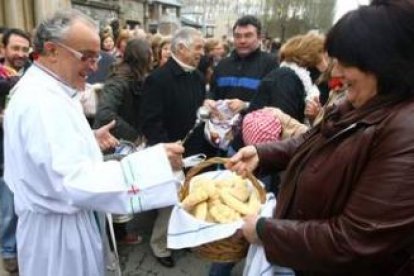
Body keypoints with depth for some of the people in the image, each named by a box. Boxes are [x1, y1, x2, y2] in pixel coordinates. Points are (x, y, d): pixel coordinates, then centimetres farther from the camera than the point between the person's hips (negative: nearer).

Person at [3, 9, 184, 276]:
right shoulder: (40, 100, -27)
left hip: (68, 215, 10)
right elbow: (73, 181, -35)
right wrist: (151, 162, -38)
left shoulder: (43, 89, 8)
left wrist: (90, 139, 10)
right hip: (59, 225, -10)